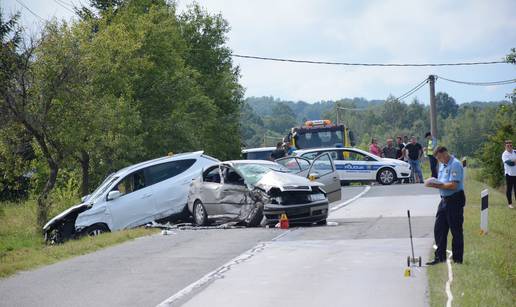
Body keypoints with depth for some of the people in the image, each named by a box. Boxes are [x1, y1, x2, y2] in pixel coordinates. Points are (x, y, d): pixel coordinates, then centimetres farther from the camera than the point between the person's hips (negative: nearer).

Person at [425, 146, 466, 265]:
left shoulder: (455, 165, -15)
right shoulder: (442, 165, 15)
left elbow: (453, 185, -23)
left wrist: (437, 185, -20)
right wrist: (434, 184, 1)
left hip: (455, 200, -9)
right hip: (444, 200, 9)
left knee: (456, 231, -1)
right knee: (439, 229, 9)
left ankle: (457, 259, 6)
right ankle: (440, 256, 16)